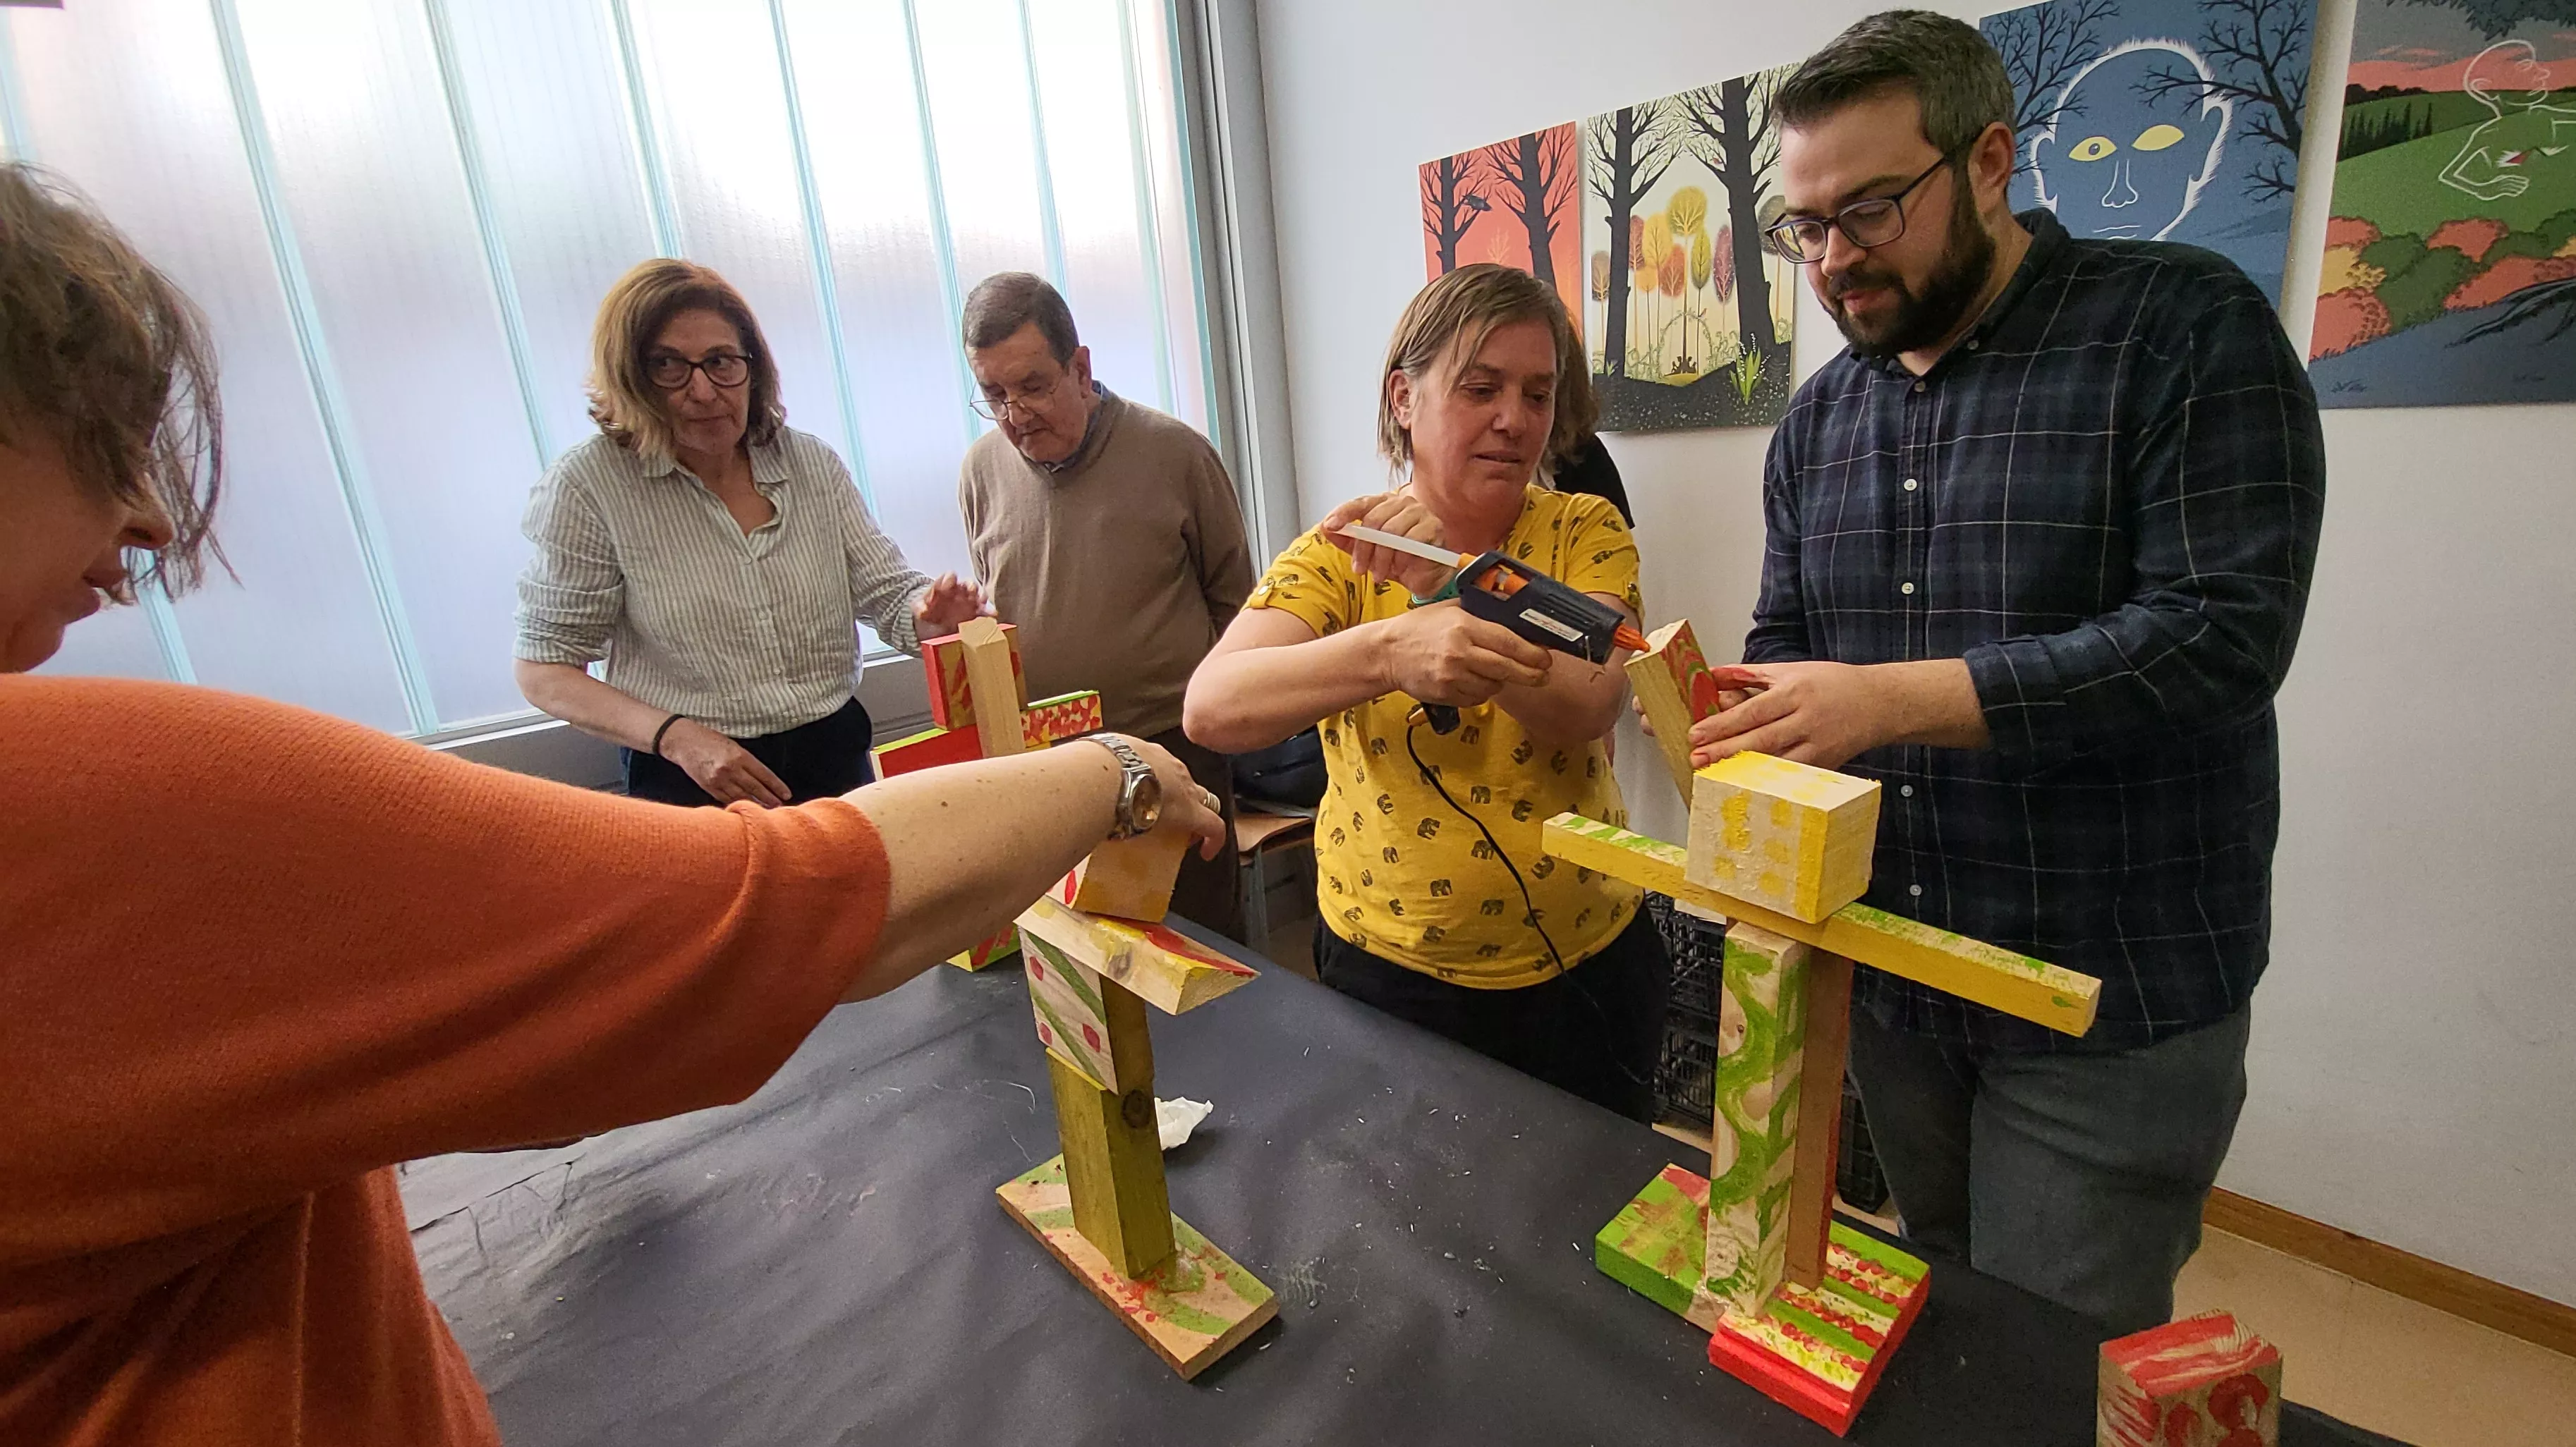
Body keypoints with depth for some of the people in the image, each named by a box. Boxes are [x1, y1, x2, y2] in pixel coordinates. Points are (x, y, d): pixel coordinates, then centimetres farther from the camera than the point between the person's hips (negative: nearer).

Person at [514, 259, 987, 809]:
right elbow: (544, 670, -7)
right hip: (690, 783, -3)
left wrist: (929, 614, -24)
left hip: (834, 758, 4)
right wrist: (677, 737, -21)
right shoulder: (587, 485, -10)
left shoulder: (811, 462, 0)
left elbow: (888, 592, 0)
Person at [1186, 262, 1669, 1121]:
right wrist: (1388, 650, -42)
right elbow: (1211, 707, -26)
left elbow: (1588, 705, -21)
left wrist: (1452, 584, -35)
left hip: (1585, 966, 2)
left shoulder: (1585, 532, -3)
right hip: (1390, 976, -1)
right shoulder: (1339, 554, -8)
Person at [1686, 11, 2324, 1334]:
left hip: (2111, 1008, -5)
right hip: (1885, 978, 6)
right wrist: (1737, 720, -12)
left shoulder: (2186, 329, -11)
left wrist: (1892, 698, -28)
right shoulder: (1820, 417, 6)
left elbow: (2223, 630, -21)